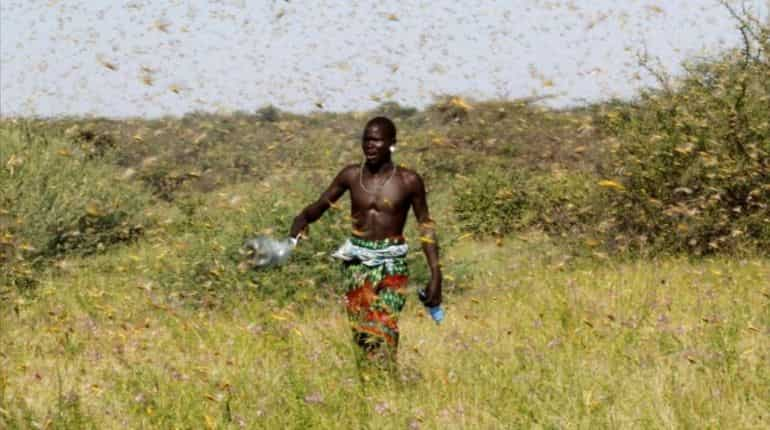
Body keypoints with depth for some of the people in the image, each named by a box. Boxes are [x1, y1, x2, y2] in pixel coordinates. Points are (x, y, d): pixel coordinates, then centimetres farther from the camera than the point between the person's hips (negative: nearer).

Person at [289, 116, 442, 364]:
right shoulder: (351, 176, 4)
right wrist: (303, 218, -12)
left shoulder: (408, 181, -4)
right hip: (357, 262, 3)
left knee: (384, 329, -16)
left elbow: (426, 226, 2)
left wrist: (436, 275, -2)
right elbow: (321, 205, 11)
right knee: (360, 331, 2)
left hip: (392, 263, -3)